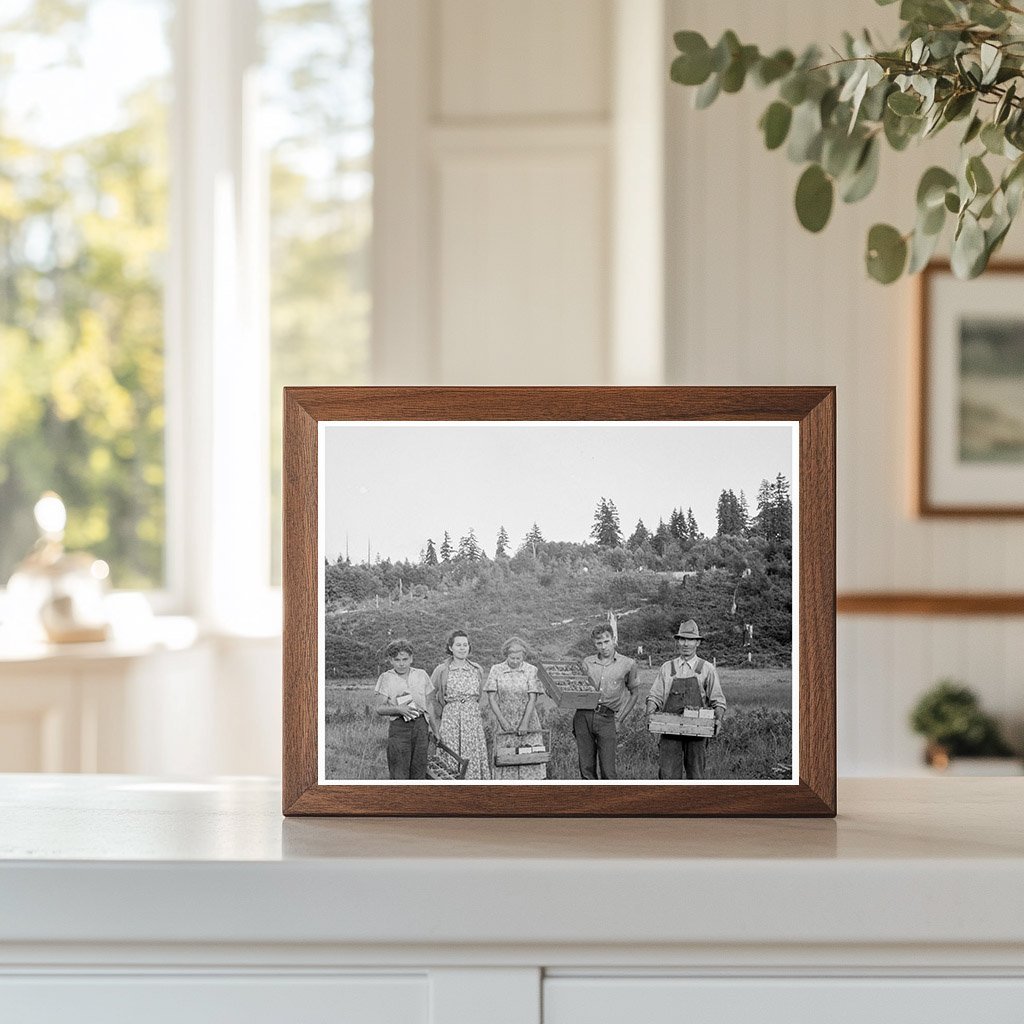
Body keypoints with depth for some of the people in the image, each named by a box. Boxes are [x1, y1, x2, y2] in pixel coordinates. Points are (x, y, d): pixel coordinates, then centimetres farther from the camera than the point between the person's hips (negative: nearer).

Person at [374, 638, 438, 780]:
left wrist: (435, 730, 16)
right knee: (399, 774, -8)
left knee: (419, 772, 3)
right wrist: (398, 709, -19)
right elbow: (380, 708, -2)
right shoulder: (386, 678, 1)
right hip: (399, 726, -3)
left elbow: (429, 704, 16)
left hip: (421, 725, 3)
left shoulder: (421, 675, 9)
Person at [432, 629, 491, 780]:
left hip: (473, 719, 2)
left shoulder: (477, 670, 9)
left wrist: (474, 709, 10)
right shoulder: (442, 670, 0)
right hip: (450, 720, -2)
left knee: (474, 757, -2)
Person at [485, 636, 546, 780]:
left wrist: (525, 723, -14)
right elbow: (492, 697, -1)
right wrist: (502, 720, -11)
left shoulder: (531, 670, -1)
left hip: (528, 723, -1)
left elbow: (532, 699, -5)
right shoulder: (496, 670, 1)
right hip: (505, 724, 1)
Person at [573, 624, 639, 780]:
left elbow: (633, 693, 16)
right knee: (586, 768, 1)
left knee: (608, 771, -9)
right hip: (584, 716, 2)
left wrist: (619, 719, 7)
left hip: (607, 718, -2)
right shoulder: (587, 662, 13)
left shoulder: (627, 664, 7)